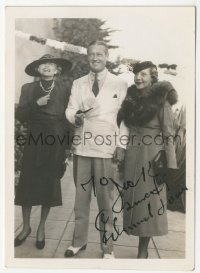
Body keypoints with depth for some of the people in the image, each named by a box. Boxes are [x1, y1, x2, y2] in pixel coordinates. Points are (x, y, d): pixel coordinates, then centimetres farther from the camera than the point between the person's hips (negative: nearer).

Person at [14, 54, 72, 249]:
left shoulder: (64, 90, 4)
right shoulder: (28, 88, 5)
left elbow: (68, 118, 3)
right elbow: (19, 116, 0)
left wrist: (67, 145, -1)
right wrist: (36, 104, -16)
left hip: (55, 143, 0)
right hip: (34, 141, 1)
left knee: (49, 186, 5)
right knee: (27, 184, 1)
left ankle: (41, 228, 21)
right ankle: (26, 227, 19)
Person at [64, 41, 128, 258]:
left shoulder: (120, 84, 4)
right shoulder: (78, 84, 13)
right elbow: (69, 110, 7)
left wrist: (121, 145, -5)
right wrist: (75, 117, -16)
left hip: (106, 148, -3)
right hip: (81, 146, 3)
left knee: (105, 199, 2)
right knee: (80, 197, 10)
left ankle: (107, 246, 17)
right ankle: (79, 241, 26)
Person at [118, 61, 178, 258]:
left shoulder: (161, 101, -7)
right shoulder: (131, 98, 8)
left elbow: (168, 134, -9)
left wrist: (170, 163, -14)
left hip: (152, 158, -5)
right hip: (131, 157, 5)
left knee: (147, 202, 3)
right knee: (133, 200, 9)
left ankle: (143, 251, 18)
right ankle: (142, 250, 25)